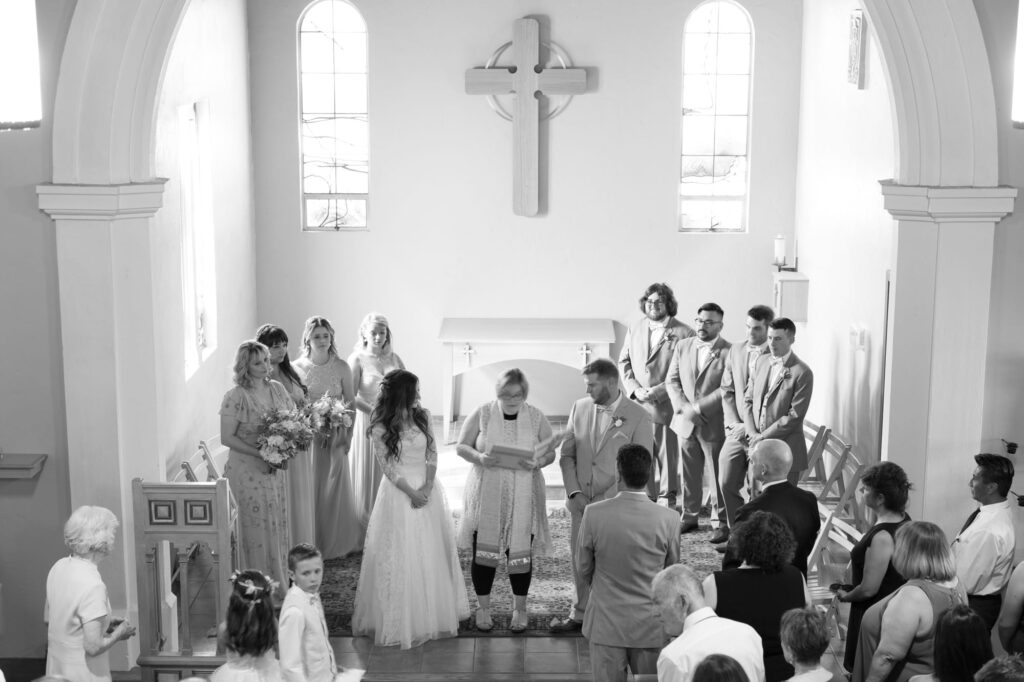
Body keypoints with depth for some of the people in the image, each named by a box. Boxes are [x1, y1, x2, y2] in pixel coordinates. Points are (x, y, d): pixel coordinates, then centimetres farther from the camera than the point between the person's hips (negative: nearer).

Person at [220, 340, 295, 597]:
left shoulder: (277, 389, 5)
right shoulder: (235, 397, -13)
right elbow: (227, 437, -14)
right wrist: (260, 453, -20)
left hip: (277, 467, 6)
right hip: (248, 470, -6)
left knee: (278, 523, 10)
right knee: (257, 525, 0)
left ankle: (278, 583, 23)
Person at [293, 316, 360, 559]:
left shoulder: (341, 367, -2)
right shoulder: (297, 367, -3)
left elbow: (350, 402, 3)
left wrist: (347, 434, -3)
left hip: (334, 435, 0)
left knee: (335, 485, 8)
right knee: (309, 486, 4)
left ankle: (337, 542, 22)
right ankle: (311, 544, 15)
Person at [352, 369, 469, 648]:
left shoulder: (422, 417, 4)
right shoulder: (381, 427, -8)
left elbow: (432, 453, 1)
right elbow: (388, 466, -9)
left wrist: (427, 486, -12)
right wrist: (411, 492, -16)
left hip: (428, 490, 4)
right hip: (399, 491, -4)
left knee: (432, 553, 8)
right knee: (401, 555, -1)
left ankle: (433, 614, 20)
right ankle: (402, 619, 8)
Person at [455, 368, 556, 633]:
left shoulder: (536, 418, 2)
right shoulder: (481, 414, -1)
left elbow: (551, 452, 6)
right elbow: (461, 446, 2)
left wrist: (537, 463, -16)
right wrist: (478, 457, -19)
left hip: (523, 498, 0)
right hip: (486, 495, 0)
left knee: (521, 550, 3)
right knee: (483, 549, 2)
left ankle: (519, 608, 20)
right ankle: (483, 608, 19)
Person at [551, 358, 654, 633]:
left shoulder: (638, 417, -7)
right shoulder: (580, 407, 5)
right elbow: (567, 454, 8)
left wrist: (612, 499, -12)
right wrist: (574, 492, -3)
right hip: (581, 502, 4)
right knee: (580, 562, 12)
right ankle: (580, 615, 29)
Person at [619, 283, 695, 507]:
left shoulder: (683, 333, -6)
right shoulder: (634, 330, 13)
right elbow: (624, 362, 14)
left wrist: (660, 391, -15)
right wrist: (634, 389, -2)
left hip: (666, 407, -4)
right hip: (637, 405, 4)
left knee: (668, 456, 4)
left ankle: (668, 502, 16)